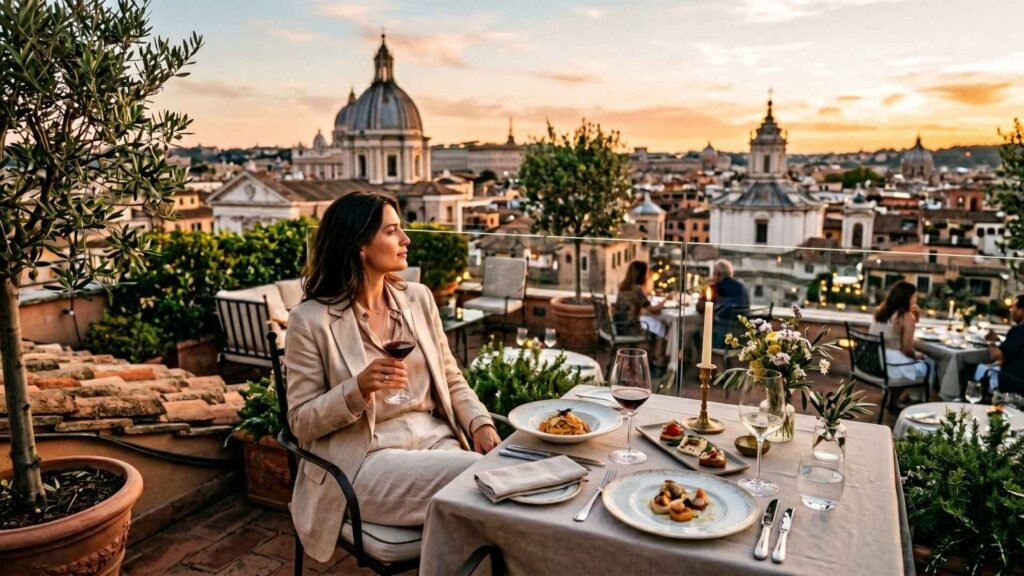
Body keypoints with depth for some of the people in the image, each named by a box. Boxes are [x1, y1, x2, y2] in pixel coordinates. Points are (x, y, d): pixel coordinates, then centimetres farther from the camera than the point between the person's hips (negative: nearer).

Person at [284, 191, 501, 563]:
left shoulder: (418, 298, 7)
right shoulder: (311, 319, -8)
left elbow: (451, 381, 12)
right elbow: (301, 422, -6)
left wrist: (480, 424, -8)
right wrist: (357, 389, -24)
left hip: (435, 438, 5)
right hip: (364, 459, -5)